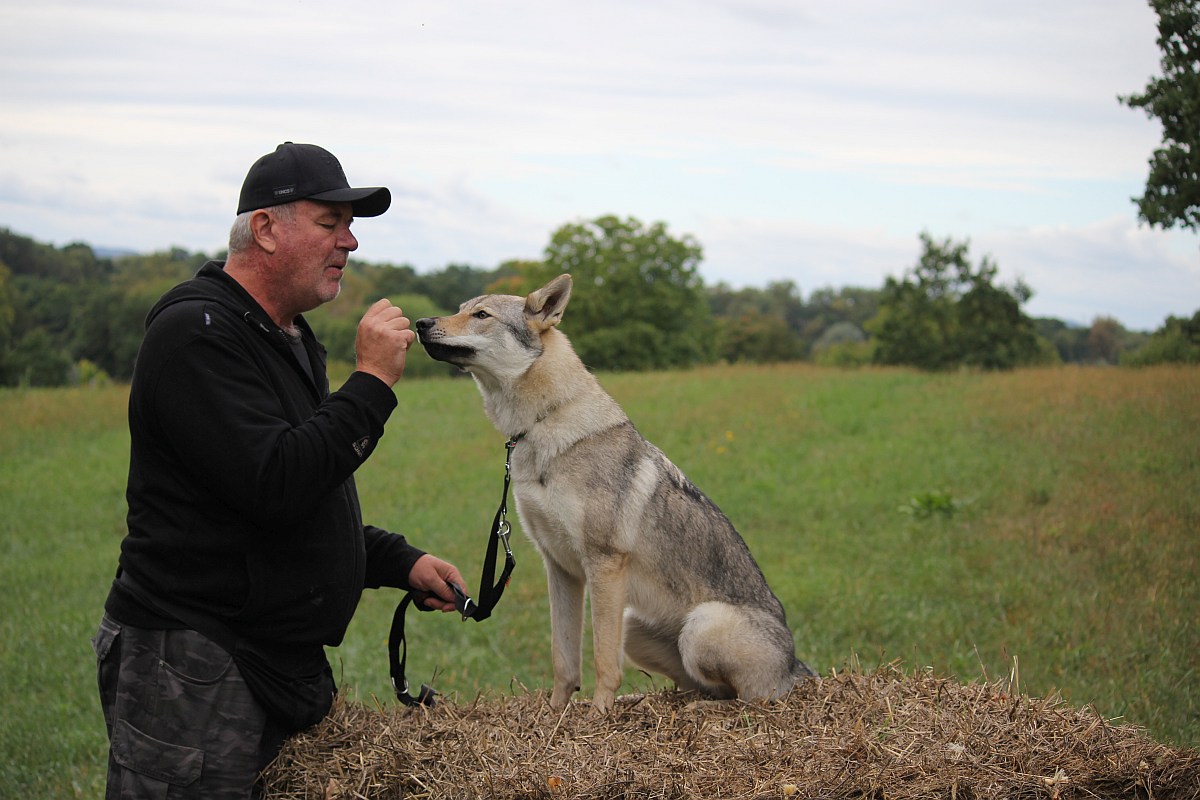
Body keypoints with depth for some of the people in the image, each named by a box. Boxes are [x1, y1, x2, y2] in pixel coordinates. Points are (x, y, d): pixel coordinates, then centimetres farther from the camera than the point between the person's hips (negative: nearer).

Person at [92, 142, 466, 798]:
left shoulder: (289, 339, 18)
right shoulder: (198, 333, -14)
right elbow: (274, 487, -26)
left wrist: (399, 563, 13)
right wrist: (372, 381, -19)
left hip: (285, 668, 10)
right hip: (193, 673, -10)